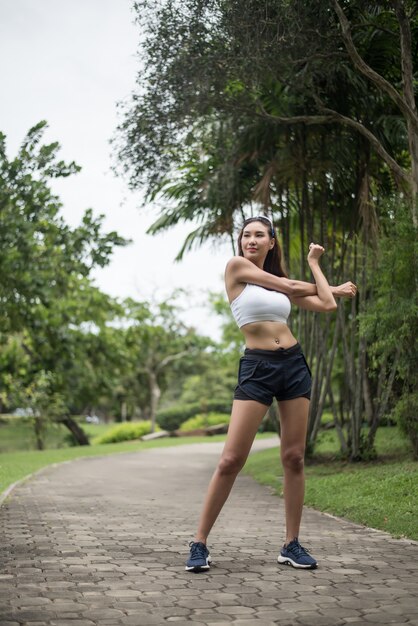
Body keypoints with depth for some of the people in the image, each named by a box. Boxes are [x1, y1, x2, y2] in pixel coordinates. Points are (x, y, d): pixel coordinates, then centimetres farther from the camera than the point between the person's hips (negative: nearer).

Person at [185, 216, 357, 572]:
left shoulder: (283, 283, 15)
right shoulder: (236, 267, 0)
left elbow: (327, 305, 8)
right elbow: (289, 286, 1)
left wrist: (315, 263, 18)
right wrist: (334, 287, 18)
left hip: (294, 364, 5)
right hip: (257, 368, -5)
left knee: (294, 458, 5)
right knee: (231, 460, -10)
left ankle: (292, 545, 13)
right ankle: (200, 544, -1)